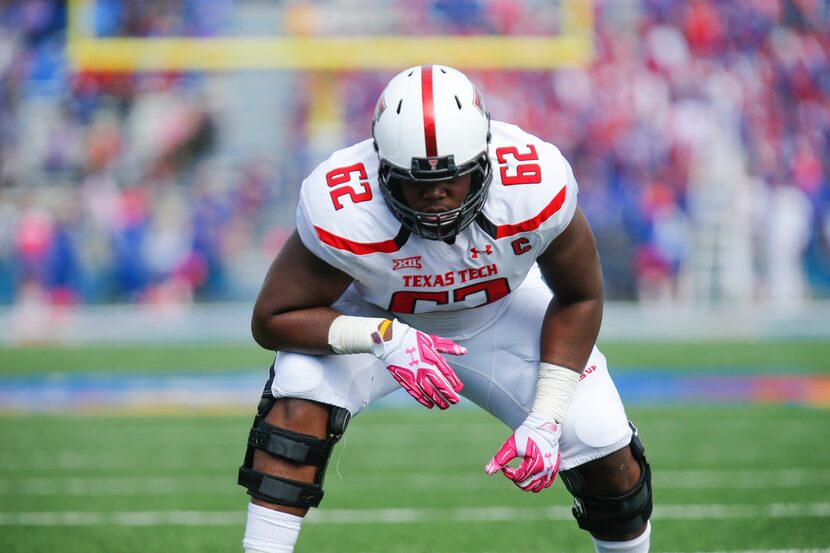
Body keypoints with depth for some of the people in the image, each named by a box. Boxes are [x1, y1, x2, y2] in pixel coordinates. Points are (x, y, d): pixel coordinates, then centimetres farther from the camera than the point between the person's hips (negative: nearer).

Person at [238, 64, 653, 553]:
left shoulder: (536, 188, -34)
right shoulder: (343, 214, -38)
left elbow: (578, 300, -15)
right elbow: (273, 319, -25)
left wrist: (545, 420, -21)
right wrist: (384, 339, -41)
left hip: (498, 318, 2)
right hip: (373, 320, -2)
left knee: (608, 456, -9)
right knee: (300, 406, -31)